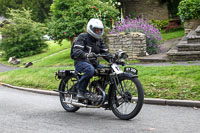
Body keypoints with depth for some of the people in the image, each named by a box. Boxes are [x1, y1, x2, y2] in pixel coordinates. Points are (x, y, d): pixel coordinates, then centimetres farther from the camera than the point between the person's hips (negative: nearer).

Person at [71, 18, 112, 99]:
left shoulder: (100, 40, 16)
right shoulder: (82, 37, -6)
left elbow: (105, 52, 10)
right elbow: (76, 51, -21)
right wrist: (86, 55, -43)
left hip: (94, 63, 7)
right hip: (81, 62, -7)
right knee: (90, 70, -40)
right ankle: (80, 90, -26)